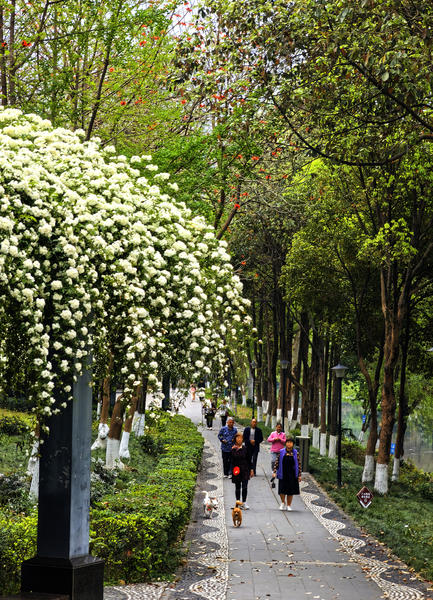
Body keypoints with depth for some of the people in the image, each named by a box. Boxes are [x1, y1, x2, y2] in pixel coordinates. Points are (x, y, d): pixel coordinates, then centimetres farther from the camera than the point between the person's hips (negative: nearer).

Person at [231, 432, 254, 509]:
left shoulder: (245, 448, 3)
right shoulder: (233, 448, -1)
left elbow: (248, 459, 10)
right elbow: (232, 457, -15)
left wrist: (251, 469, 9)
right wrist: (234, 449, -25)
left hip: (245, 470, 1)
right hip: (236, 470, 0)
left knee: (245, 487, -6)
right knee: (237, 487, 8)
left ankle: (244, 502, 3)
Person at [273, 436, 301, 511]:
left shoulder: (295, 453, 1)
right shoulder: (281, 452, 1)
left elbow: (298, 464, 4)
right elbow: (277, 462, 4)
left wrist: (299, 475, 2)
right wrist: (275, 472, -2)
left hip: (292, 475, 0)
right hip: (283, 474, 0)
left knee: (290, 491, 5)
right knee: (282, 490, -1)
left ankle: (289, 505, 19)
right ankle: (283, 503, 24)